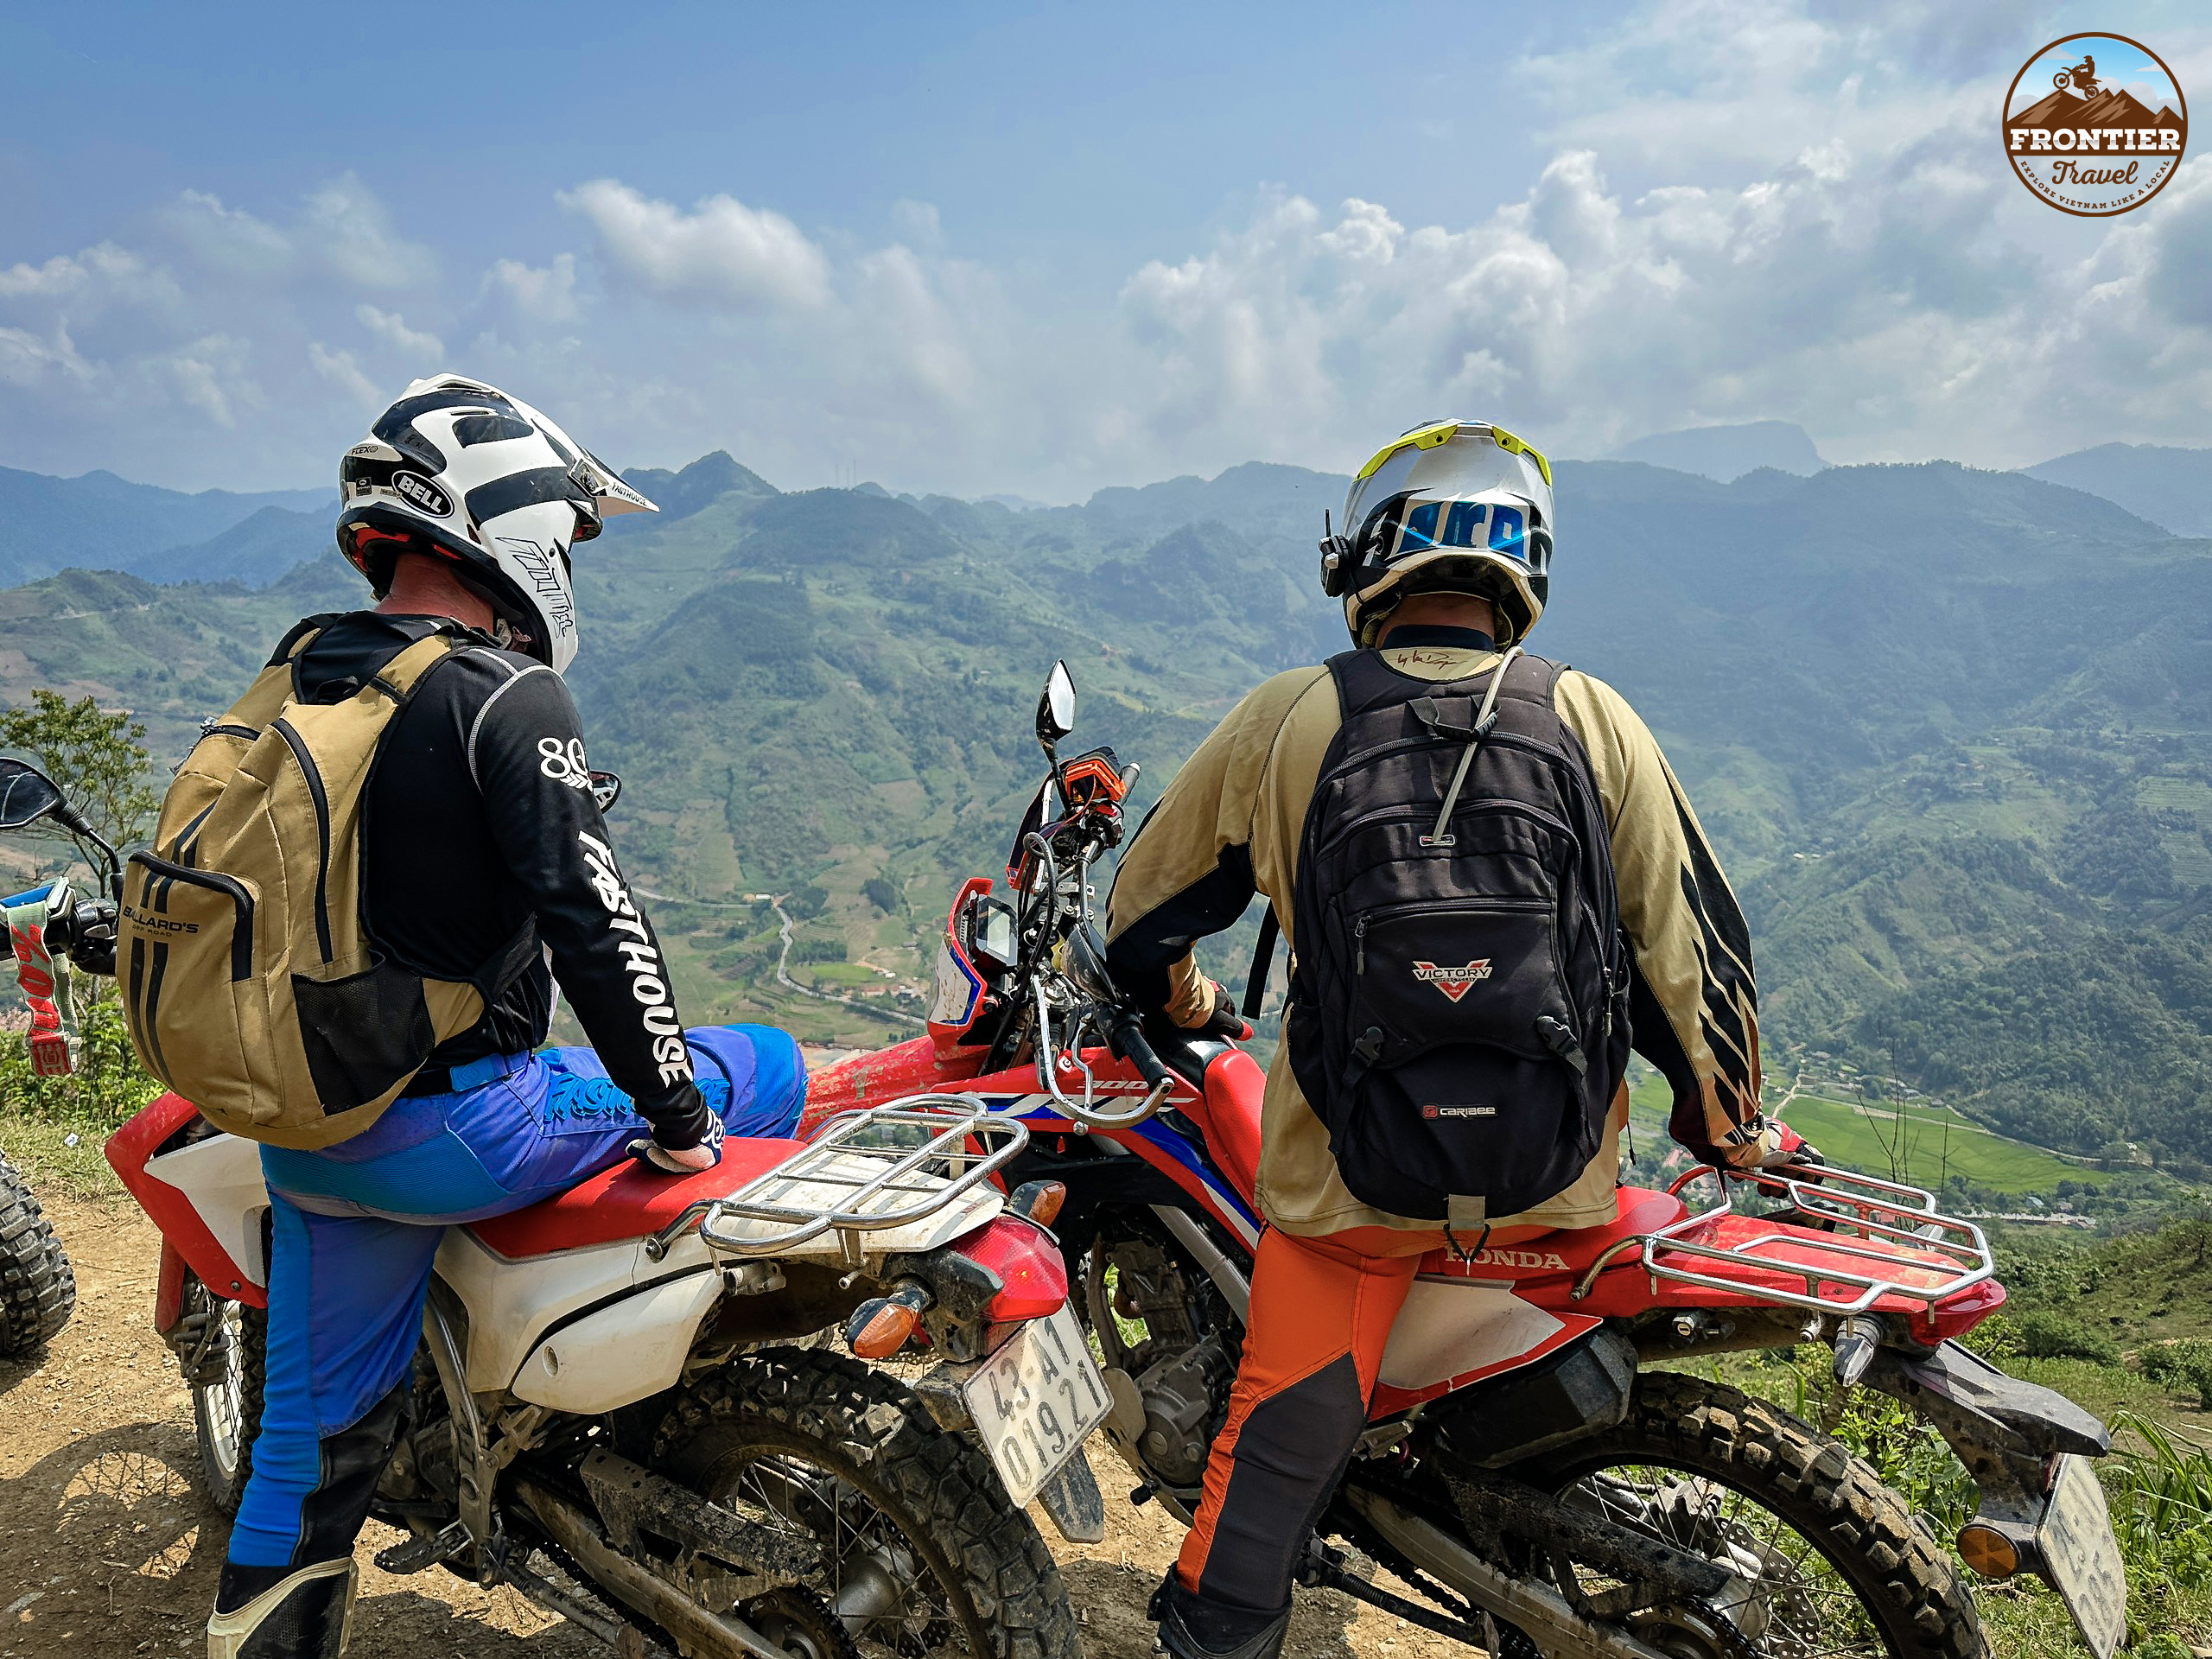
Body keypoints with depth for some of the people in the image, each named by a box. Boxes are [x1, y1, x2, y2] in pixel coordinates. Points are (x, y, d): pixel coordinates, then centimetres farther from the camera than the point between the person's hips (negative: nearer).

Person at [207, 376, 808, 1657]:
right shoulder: (505, 697, -17)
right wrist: (674, 1112, -12)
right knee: (767, 1072, 7)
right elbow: (592, 921, -22)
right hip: (447, 1130, -8)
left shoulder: (293, 682, 8)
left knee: (321, 1420, 22)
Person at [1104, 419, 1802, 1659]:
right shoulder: (1595, 720, -5)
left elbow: (1144, 915, 5)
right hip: (1558, 1183, 3)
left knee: (1272, 1463, 12)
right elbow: (1692, 940, -1)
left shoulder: (1285, 719, -7)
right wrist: (1728, 1123, 16)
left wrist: (1181, 1000, 27)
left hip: (1346, 1183, -2)